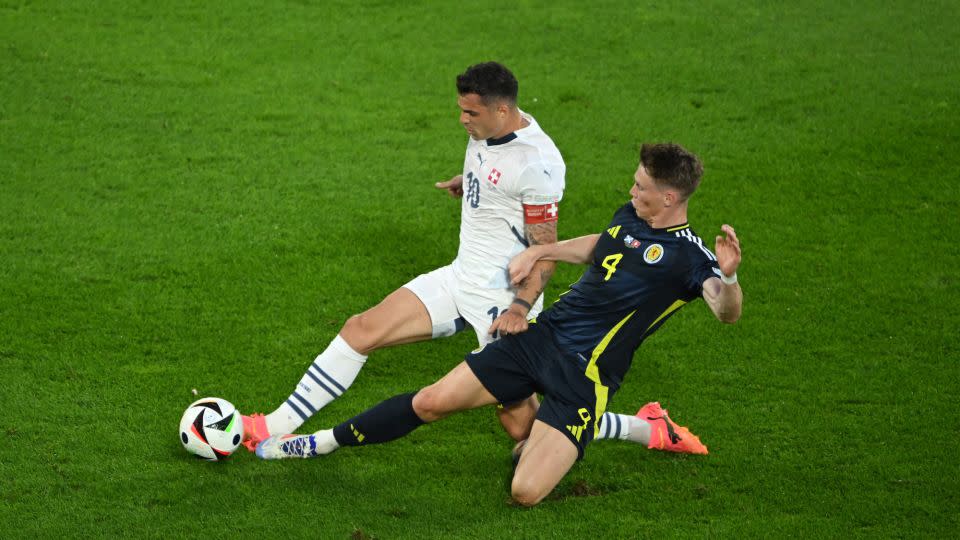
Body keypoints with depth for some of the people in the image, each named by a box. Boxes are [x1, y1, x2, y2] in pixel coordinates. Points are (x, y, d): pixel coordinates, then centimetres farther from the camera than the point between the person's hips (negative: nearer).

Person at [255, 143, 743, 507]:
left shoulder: (686, 257, -17)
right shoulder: (631, 216, 5)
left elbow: (726, 311, -33)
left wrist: (728, 276, -53)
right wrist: (540, 251, 19)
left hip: (584, 377, -6)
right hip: (542, 335, 6)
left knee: (525, 492, -16)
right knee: (432, 402, 5)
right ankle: (326, 441, 24)